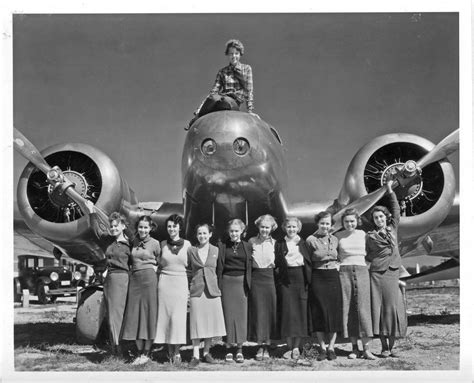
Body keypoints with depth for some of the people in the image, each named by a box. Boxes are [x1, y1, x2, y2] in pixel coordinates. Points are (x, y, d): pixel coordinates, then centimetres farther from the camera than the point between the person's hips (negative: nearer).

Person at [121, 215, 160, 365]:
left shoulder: (155, 243, 0)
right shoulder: (133, 242, 11)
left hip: (149, 278, -5)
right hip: (134, 278, 5)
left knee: (148, 313, -2)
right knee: (134, 315, 4)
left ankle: (146, 353, 6)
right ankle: (139, 352, 13)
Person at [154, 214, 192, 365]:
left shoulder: (187, 244, 3)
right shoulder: (163, 244, 7)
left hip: (181, 283, -1)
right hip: (165, 283, 1)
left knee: (178, 318, -4)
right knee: (166, 316, 1)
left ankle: (177, 352, 4)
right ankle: (170, 351, 9)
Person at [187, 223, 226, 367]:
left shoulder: (215, 250, 7)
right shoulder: (191, 250, 4)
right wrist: (187, 288, 3)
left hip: (212, 290, 2)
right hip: (196, 290, -2)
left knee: (211, 322, 5)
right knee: (197, 323, -2)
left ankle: (206, 352, 18)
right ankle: (195, 356, 3)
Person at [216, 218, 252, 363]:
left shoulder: (247, 247, 8)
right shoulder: (222, 246, 6)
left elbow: (250, 267, 7)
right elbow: (219, 267, 4)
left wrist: (249, 285, -1)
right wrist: (219, 285, -3)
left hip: (242, 282, 0)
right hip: (227, 282, 0)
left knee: (241, 315, 0)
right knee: (228, 315, 0)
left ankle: (239, 350, 7)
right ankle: (228, 350, 6)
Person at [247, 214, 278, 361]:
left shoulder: (274, 243, 4)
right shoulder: (251, 242, 3)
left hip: (269, 278, 1)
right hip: (255, 278, -1)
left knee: (269, 312, 2)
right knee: (257, 312, -2)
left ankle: (266, 346, 12)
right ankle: (260, 347, 5)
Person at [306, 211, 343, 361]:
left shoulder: (335, 240, 7)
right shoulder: (311, 240, -3)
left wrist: (337, 266, 1)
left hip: (334, 277, 3)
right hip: (318, 278, -2)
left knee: (335, 313, 2)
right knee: (319, 313, 0)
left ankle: (331, 347, 12)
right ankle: (322, 348, 11)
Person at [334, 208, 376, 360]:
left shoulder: (362, 234, 9)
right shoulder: (338, 236, 6)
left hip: (361, 271, 0)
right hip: (344, 272, 0)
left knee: (363, 308, -7)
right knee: (348, 309, 0)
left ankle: (366, 349, -5)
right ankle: (354, 348, 7)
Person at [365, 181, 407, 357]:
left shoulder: (392, 229, 14)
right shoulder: (370, 236, 5)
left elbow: (396, 210, 17)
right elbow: (367, 256, 11)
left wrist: (390, 191, 15)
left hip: (393, 273, 3)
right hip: (377, 274, -3)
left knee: (394, 308, 0)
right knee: (380, 308, -3)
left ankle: (392, 346, 7)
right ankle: (384, 347, 0)